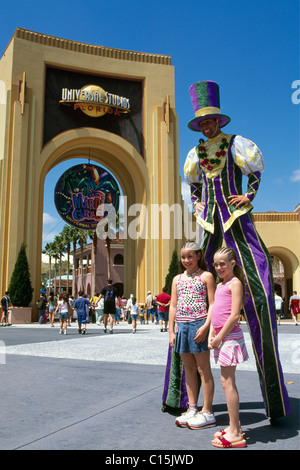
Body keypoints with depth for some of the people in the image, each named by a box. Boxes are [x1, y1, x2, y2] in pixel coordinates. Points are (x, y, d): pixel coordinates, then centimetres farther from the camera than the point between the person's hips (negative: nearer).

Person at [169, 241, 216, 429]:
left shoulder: (206, 276, -1)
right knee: (189, 368, 12)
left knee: (203, 369, 1)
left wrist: (206, 326, -17)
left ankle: (207, 413, 9)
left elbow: (212, 304, -6)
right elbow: (173, 306, 13)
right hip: (182, 326, 6)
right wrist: (171, 331, 8)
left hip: (199, 324, -6)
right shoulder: (177, 279, 14)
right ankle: (192, 409, 22)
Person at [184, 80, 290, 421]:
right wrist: (196, 205, 13)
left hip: (236, 218, -4)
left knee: (258, 290, -15)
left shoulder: (236, 144, 5)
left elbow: (256, 173, 10)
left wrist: (249, 196, -5)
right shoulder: (196, 153, 16)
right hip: (209, 223, 4)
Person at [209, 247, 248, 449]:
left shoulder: (235, 283, -10)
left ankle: (235, 434, 2)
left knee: (227, 382, -6)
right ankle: (235, 427, 24)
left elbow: (235, 315, -17)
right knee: (228, 381, 14)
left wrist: (220, 337, -15)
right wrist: (211, 336, 6)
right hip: (221, 337, 9)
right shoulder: (220, 285, 17)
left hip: (230, 336, -9)